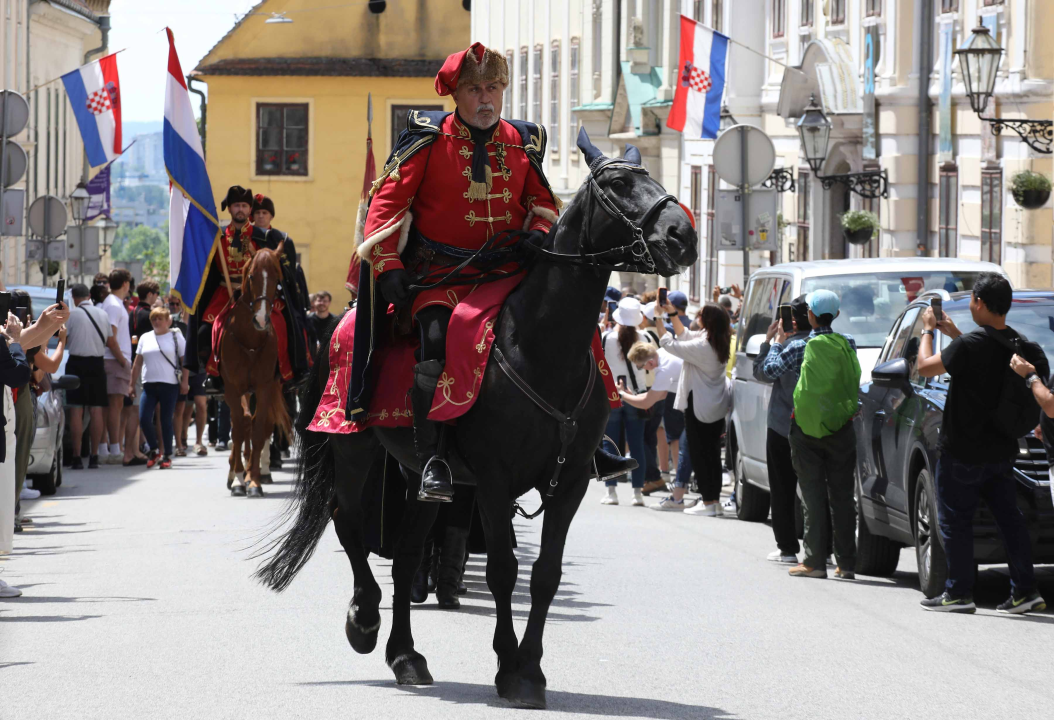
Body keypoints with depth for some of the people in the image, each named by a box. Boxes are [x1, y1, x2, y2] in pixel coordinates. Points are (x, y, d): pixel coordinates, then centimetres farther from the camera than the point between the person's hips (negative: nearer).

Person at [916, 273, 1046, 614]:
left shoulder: (970, 346, -23)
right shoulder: (1016, 343, 0)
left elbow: (925, 366, -11)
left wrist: (928, 330, 4)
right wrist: (954, 333, 23)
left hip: (964, 452, -7)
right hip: (1002, 449, 7)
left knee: (955, 521, 4)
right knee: (1008, 517, 11)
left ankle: (959, 592, 7)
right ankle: (1025, 590, 9)